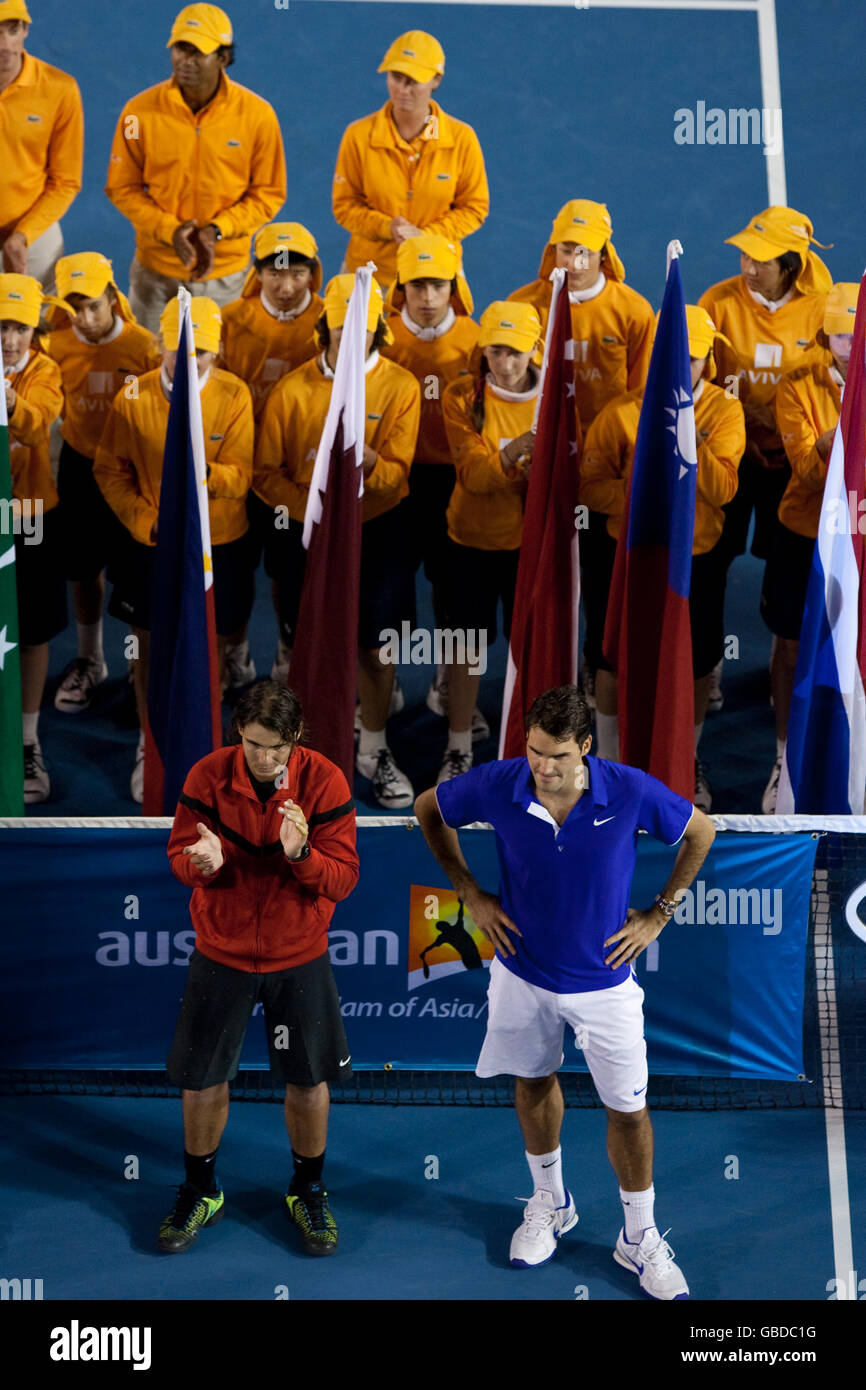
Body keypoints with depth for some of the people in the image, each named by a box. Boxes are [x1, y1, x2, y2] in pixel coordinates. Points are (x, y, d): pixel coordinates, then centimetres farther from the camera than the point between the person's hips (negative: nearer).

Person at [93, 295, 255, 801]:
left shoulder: (234, 395, -10)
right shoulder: (133, 399, -8)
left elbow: (241, 477, -14)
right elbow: (110, 471, 1)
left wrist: (202, 473, -35)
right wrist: (143, 519, -12)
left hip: (221, 547, 0)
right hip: (153, 548, 0)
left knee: (214, 647, 13)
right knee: (151, 649, 12)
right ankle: (152, 747, 33)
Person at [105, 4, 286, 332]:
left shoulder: (257, 114, -11)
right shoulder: (141, 111, -10)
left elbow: (269, 194, -3)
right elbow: (122, 188, -3)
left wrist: (218, 230, -18)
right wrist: (169, 230, -18)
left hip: (225, 269, 0)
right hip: (156, 267, 1)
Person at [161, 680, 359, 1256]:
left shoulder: (325, 782, -15)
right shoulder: (208, 776, -13)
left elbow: (343, 880, -15)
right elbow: (179, 857, -6)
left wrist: (301, 854, -35)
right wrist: (202, 861, -30)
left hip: (300, 956, 0)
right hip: (221, 952, 1)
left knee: (309, 1079, 8)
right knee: (203, 1077, 9)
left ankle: (308, 1191, 33)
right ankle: (201, 1192, 33)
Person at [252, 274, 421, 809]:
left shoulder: (401, 386, -4)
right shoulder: (292, 389, -3)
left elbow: (397, 471, -10)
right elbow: (266, 472, -2)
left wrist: (369, 463, -33)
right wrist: (310, 510, -17)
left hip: (377, 530, 0)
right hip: (304, 531, 0)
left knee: (375, 644, 5)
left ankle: (375, 750, 26)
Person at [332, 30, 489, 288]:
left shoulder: (462, 138, -5)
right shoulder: (359, 135, -5)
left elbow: (475, 208, 1)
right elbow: (344, 205, 1)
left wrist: (425, 235, -15)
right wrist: (387, 227, -19)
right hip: (369, 273, 0)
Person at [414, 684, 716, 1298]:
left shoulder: (632, 792, -22)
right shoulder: (496, 786, -19)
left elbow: (700, 832, -3)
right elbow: (429, 809, 1)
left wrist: (659, 913, -3)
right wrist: (471, 892, -2)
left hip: (604, 979, -1)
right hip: (523, 971, 2)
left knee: (628, 1109, 6)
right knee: (534, 1082, 20)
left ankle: (639, 1238, 27)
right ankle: (551, 1202, 45)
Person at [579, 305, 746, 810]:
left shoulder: (726, 411, -5)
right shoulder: (622, 411, -7)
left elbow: (723, 491, -16)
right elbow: (588, 485, -8)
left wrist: (692, 439, -26)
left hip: (697, 559, 1)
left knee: (698, 667, 12)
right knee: (615, 663, 9)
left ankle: (688, 763, 35)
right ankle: (609, 762, 28)